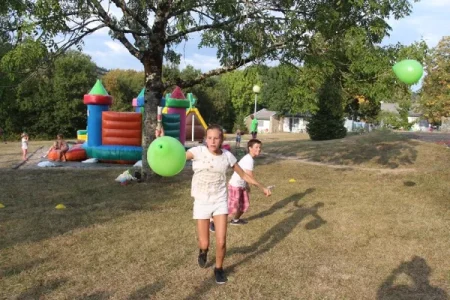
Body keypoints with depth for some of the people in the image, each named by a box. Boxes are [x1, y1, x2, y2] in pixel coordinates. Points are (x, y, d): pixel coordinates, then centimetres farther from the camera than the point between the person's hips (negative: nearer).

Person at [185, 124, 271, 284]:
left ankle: (219, 269, 29)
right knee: (204, 243, 4)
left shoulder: (227, 156, -6)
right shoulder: (198, 151, -15)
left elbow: (244, 174, 8)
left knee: (221, 242, -2)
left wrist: (262, 187, 14)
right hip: (202, 203, -1)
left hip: (220, 202, 1)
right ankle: (203, 251, 45)